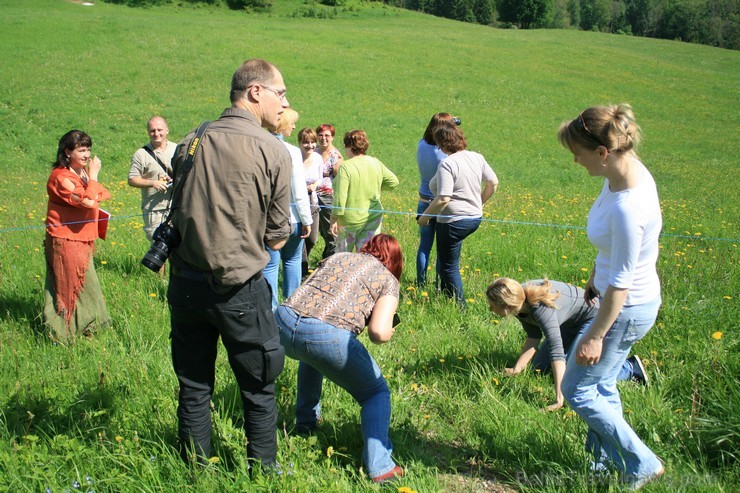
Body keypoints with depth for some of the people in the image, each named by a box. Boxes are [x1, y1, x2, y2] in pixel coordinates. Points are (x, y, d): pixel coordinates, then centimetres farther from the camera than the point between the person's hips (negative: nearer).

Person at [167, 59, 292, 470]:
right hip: (239, 288, -5)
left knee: (193, 389, 16)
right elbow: (277, 238, -5)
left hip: (185, 284, 5)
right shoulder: (273, 151, -10)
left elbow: (178, 212, 13)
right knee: (259, 391, 12)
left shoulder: (190, 143, 5)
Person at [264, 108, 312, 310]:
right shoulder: (291, 151, -13)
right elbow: (299, 192, -12)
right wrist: (307, 220, -3)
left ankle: (271, 308, 11)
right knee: (292, 260, 17)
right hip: (291, 216, -2)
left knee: (270, 265, 7)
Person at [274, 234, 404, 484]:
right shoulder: (388, 280, 14)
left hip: (283, 322, 5)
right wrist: (387, 332, 21)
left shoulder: (338, 256, 27)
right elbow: (379, 333, -2)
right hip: (328, 336, -5)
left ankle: (306, 422, 50)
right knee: (376, 393, 17)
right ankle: (379, 468, 3)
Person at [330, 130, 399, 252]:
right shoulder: (376, 163, -2)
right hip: (373, 218, 5)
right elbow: (394, 182, 6)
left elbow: (340, 198, -20)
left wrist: (334, 220, -12)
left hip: (351, 220, -5)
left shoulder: (346, 167, -18)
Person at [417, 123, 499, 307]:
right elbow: (493, 183, 9)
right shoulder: (477, 157, 2)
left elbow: (443, 199, -26)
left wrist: (424, 217, -14)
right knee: (450, 260, 24)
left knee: (449, 266, 8)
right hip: (475, 217, 8)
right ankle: (446, 295, 32)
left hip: (454, 221, -8)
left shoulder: (447, 164, -21)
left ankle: (459, 306, 17)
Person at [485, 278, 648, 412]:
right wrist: (516, 370, -12)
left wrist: (560, 400, -49)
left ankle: (630, 367, -3)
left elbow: (556, 351, -45)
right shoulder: (519, 300, -16)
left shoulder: (540, 308, -40)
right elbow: (533, 336, -5)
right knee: (540, 367, 9)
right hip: (571, 322, 8)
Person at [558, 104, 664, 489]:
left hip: (628, 308, -9)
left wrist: (595, 336, -16)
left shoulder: (627, 208, -34)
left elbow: (620, 283, -25)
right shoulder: (625, 171, -6)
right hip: (621, 298, 9)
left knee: (578, 391, 7)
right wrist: (594, 279, 22)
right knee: (601, 385, 22)